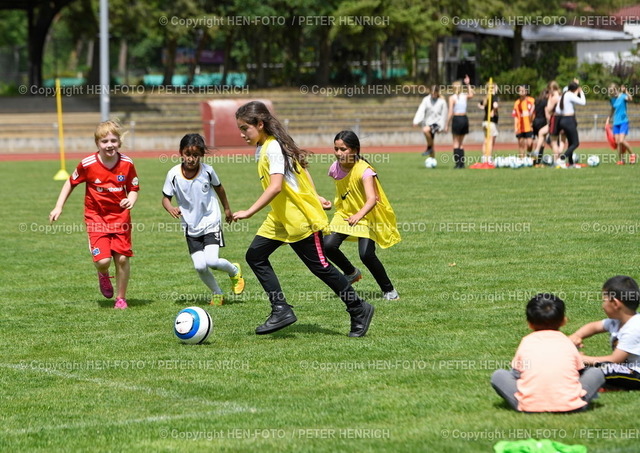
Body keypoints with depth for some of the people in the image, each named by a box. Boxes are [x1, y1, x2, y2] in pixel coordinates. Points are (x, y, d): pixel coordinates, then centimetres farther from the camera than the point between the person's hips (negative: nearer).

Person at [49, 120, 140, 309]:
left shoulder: (127, 164, -8)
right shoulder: (88, 164, -13)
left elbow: (134, 189, 3)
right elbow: (71, 182, 3)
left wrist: (131, 200, -20)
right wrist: (58, 207, 1)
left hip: (120, 216, 2)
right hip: (96, 216, -2)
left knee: (122, 258, -3)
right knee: (103, 260, -15)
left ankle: (121, 298, 17)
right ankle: (103, 275, 24)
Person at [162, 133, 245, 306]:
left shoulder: (207, 171, -12)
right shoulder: (174, 174, -14)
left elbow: (218, 188, 8)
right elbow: (165, 197, -3)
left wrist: (227, 209, 21)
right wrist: (171, 208, -26)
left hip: (211, 222, -2)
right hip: (190, 226, 2)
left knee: (212, 261, -19)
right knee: (200, 266, -7)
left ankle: (234, 271, 14)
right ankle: (217, 293, 20)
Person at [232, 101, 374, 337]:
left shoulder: (273, 147, -20)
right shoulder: (262, 148, 9)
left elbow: (275, 186, -30)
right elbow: (301, 169, 18)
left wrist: (249, 212, -31)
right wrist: (314, 196, 21)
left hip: (300, 218, -10)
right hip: (280, 218, 10)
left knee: (320, 266, -1)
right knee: (255, 256, 0)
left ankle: (359, 310, 13)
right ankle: (281, 310, 0)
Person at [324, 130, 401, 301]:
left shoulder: (364, 170, -26)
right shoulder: (336, 168, -9)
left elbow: (372, 199, -40)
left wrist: (359, 215, -57)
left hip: (367, 216, -5)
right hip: (345, 214, 5)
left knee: (366, 254, -23)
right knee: (328, 245, -15)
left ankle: (389, 290, -2)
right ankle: (352, 273, 15)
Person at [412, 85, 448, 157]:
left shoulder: (442, 102, -4)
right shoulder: (426, 100, 1)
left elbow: (444, 114, 0)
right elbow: (421, 110, -7)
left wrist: (442, 127, -2)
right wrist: (416, 121, -20)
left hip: (436, 123, -4)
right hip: (428, 122, 4)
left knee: (425, 130, -34)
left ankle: (429, 147, -16)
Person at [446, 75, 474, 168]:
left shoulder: (452, 98, -8)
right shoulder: (465, 96, 6)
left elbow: (450, 113, -12)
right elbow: (471, 95, 32)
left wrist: (447, 125, -7)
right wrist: (468, 84, 34)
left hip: (456, 119, -5)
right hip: (465, 118, 5)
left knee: (456, 143, 0)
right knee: (460, 143, 14)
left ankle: (457, 163, -7)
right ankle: (462, 163, 9)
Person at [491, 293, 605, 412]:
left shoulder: (526, 342, 11)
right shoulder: (567, 343, 12)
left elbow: (516, 372, 18)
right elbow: (580, 370, 23)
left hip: (530, 406, 0)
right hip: (569, 405, 0)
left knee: (497, 375, 19)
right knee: (597, 373, 20)